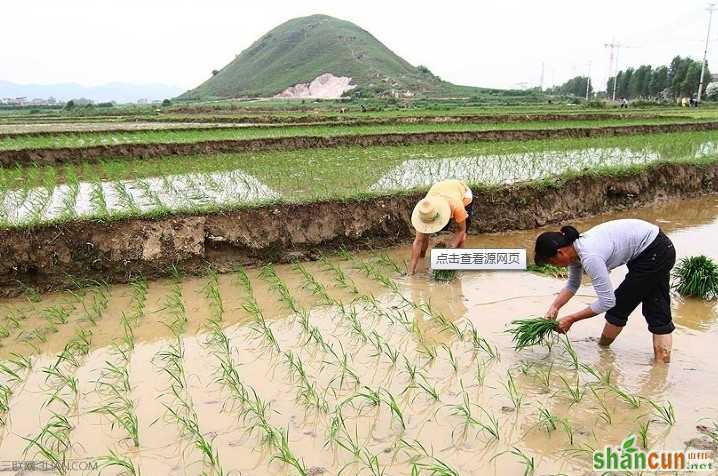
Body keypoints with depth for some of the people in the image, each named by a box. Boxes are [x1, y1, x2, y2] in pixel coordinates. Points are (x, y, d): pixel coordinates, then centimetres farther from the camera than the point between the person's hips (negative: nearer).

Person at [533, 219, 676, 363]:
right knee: (657, 309, 12)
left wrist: (571, 319, -19)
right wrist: (554, 307, 0)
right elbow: (572, 285, 13)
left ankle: (602, 346, 26)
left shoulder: (589, 256, -31)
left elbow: (607, 301, -26)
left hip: (655, 253, -9)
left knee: (621, 303, 6)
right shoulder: (574, 249, -4)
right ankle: (662, 362, 20)